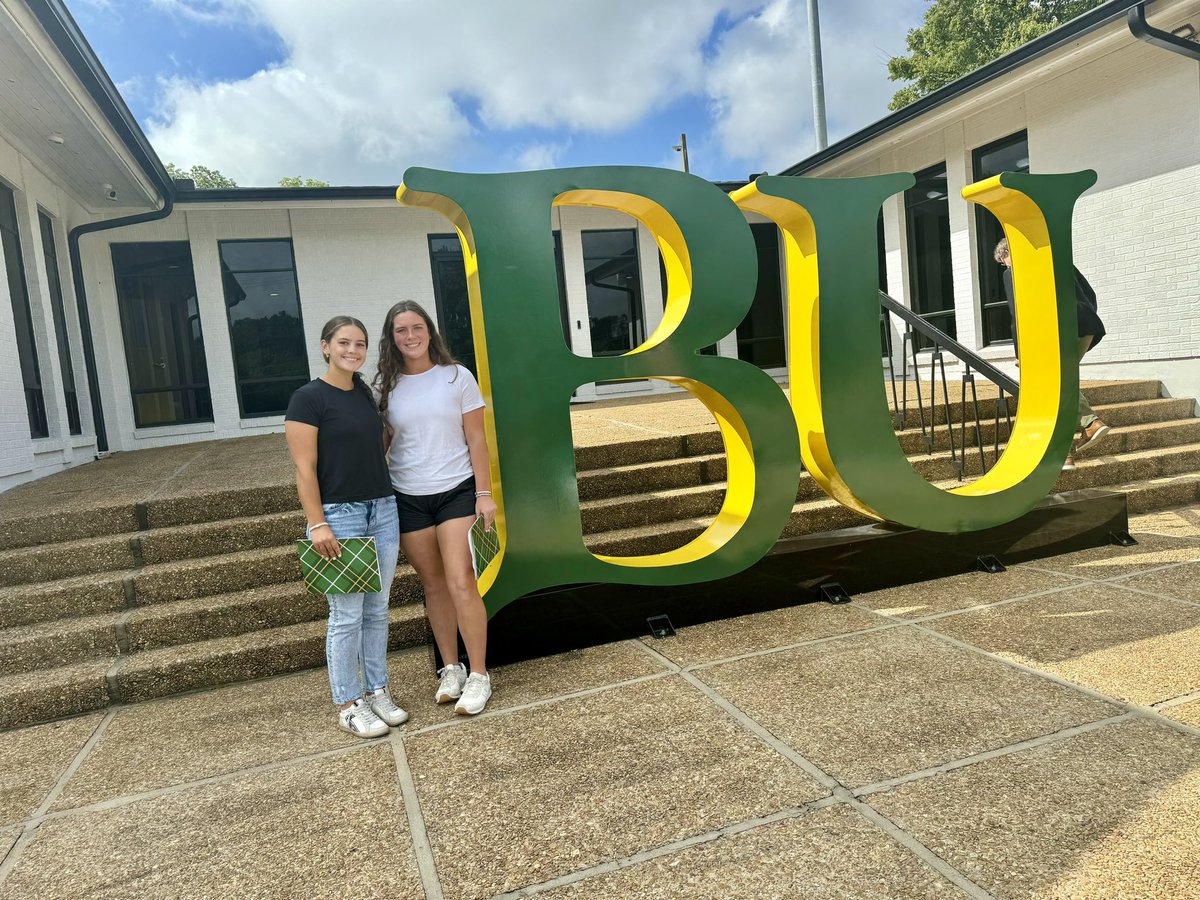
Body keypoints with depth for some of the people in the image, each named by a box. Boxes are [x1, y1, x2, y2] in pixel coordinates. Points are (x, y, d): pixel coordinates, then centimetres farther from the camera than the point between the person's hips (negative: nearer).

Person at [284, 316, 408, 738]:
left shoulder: (365, 393, 12)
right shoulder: (308, 398, -7)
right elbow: (304, 468, -11)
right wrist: (317, 524, -16)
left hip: (383, 510, 6)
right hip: (339, 515, -6)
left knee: (377, 611, 11)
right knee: (347, 616, -1)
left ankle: (377, 693, 23)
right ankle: (348, 706, 13)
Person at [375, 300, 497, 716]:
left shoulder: (457, 377, -1)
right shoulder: (386, 385, 4)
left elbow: (476, 440, -1)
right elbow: (379, 444, 9)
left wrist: (484, 493, -6)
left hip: (456, 491, -2)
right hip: (407, 498, 3)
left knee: (461, 584, -9)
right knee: (433, 585, 9)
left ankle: (478, 676, 3)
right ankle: (450, 669, 23)